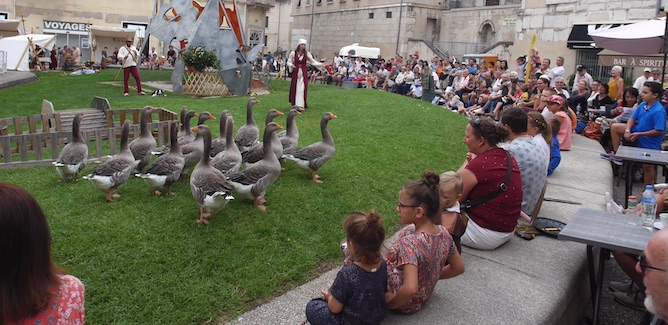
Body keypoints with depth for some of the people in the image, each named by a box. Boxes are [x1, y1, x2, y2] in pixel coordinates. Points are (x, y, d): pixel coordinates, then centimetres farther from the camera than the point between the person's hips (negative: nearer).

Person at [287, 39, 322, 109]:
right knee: (294, 88, 4)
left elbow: (313, 62, 2)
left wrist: (321, 64, -10)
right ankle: (294, 104, 17)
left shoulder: (307, 54, 0)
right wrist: (291, 65, -16)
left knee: (302, 89, -6)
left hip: (303, 73, -1)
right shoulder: (293, 53, -1)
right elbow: (288, 61, 5)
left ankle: (300, 105, -5)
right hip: (295, 73, 1)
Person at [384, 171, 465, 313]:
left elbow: (410, 289, -43)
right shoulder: (444, 233, -13)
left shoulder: (409, 242, -35)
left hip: (403, 304, -7)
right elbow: (458, 268, 2)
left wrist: (390, 303, -25)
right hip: (423, 299, 7)